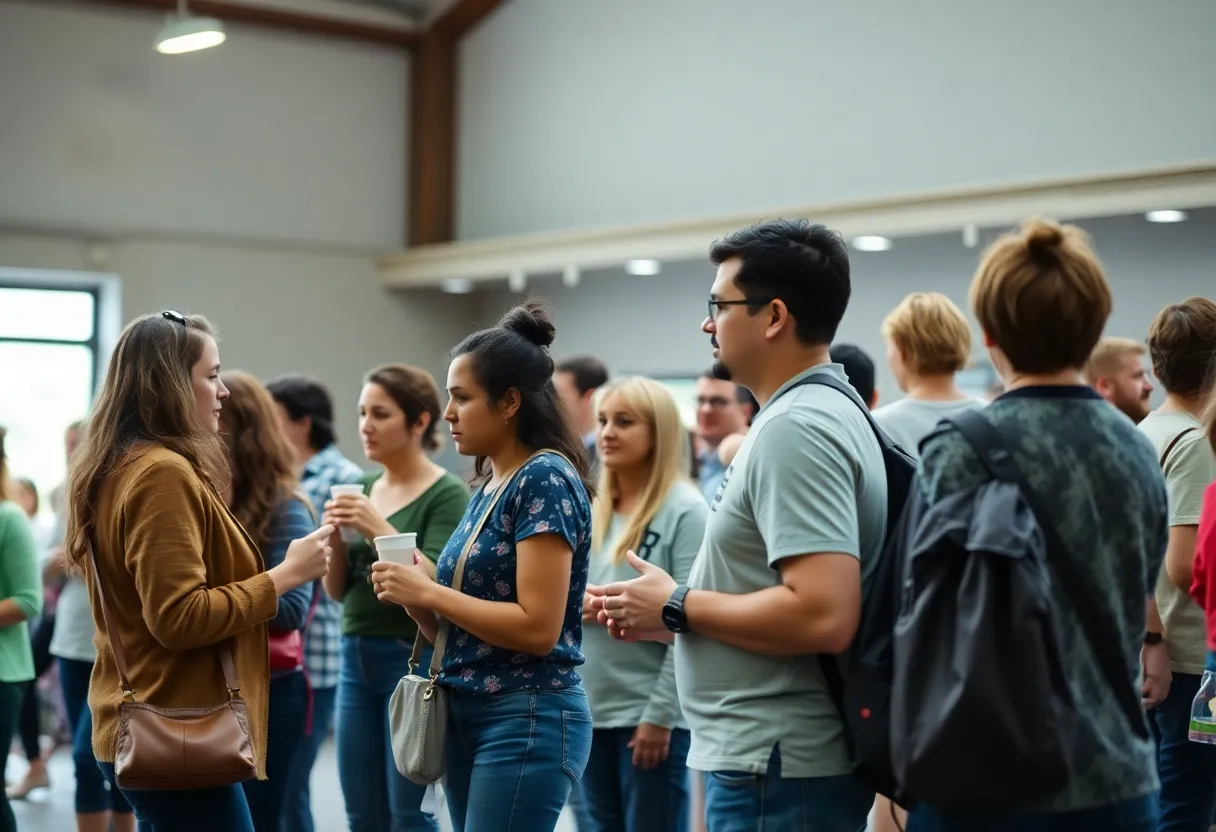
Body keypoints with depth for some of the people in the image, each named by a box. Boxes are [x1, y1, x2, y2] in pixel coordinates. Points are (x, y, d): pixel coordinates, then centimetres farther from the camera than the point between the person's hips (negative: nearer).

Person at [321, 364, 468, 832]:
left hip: (414, 660, -7)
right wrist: (336, 536, -7)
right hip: (356, 660, 7)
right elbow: (338, 590, 11)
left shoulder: (447, 494, -8)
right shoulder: (363, 489, 11)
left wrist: (381, 531, -25)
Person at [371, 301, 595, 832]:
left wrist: (429, 592, -16)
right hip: (468, 715, 9)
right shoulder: (486, 487, 13)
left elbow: (538, 627, -21)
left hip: (528, 721, -9)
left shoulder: (546, 480, -13)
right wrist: (413, 596, -2)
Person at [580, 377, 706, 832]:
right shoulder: (591, 509, 9)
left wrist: (660, 714, -17)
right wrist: (574, 603, -8)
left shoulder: (685, 509, -10)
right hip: (590, 709, 6)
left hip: (649, 713, -6)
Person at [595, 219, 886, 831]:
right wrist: (669, 620, 11)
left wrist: (678, 607, -16)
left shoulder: (794, 429, -19)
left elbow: (823, 614, -29)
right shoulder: (824, 410, 12)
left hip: (776, 766, -10)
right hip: (779, 754, 10)